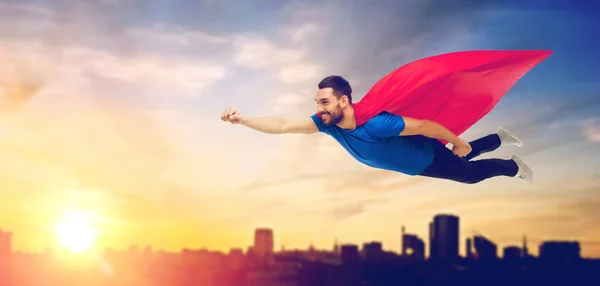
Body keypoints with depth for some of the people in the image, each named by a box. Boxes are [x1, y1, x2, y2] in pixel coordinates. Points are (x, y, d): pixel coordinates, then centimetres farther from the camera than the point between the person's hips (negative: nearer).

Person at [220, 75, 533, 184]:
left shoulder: (376, 123, -46)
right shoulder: (328, 123, -27)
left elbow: (424, 125, -37)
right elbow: (284, 125, -30)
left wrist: (458, 142, -24)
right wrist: (242, 120, -40)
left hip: (428, 158, -6)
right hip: (413, 164, 6)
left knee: (469, 173, 19)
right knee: (462, 164, 32)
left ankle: (514, 166, 46)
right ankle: (500, 138, 55)